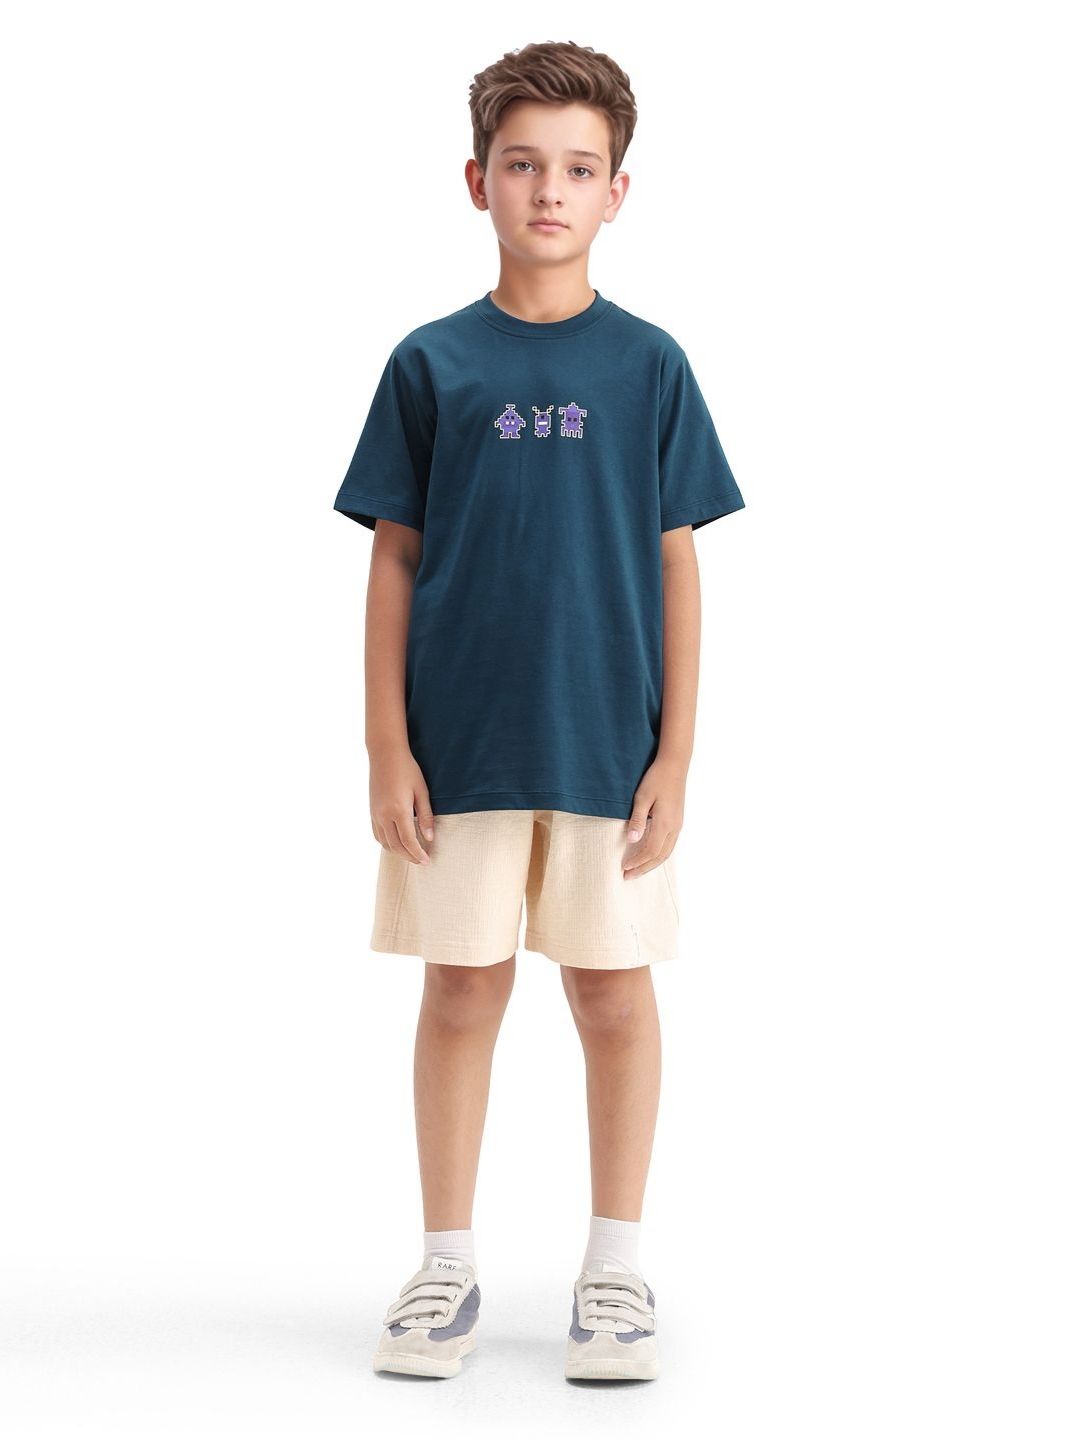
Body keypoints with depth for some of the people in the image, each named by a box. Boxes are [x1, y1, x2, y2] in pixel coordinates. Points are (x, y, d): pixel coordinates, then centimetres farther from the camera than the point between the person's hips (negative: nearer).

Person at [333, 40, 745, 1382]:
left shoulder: (649, 366, 2)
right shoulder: (431, 363, 2)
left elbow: (675, 565, 2)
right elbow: (394, 562, 3)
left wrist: (675, 751, -2)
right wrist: (388, 745, -2)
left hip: (609, 744, 0)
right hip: (461, 742, 0)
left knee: (614, 994, 6)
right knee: (462, 991, 7)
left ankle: (614, 1266, 20)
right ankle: (446, 1264, 19)